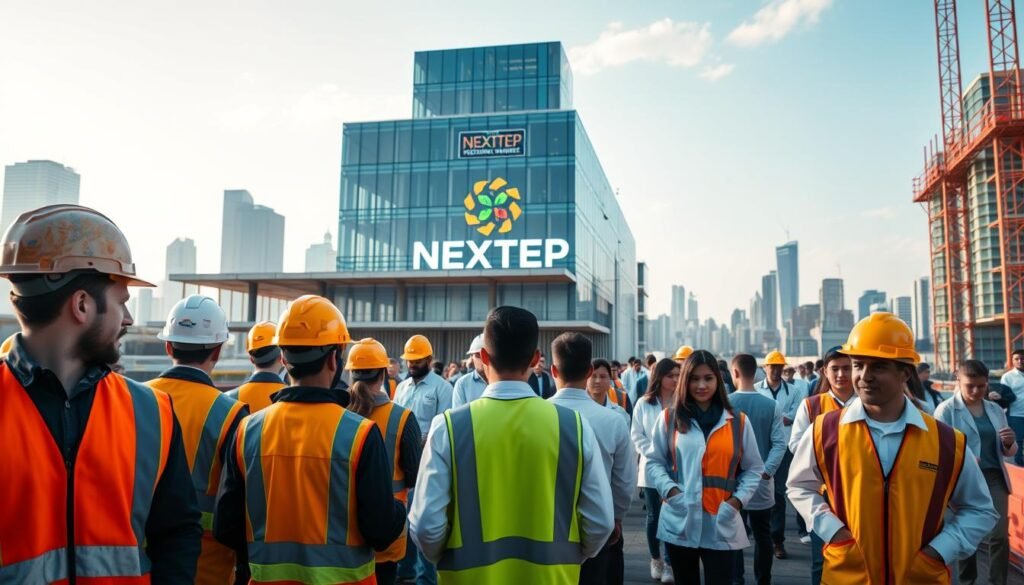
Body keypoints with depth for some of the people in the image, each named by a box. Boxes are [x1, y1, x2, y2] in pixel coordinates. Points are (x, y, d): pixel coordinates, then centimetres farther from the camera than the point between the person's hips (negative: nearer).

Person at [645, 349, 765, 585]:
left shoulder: (738, 421, 3)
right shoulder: (670, 418, 1)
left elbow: (753, 469, 9)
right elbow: (654, 462, 5)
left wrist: (738, 499, -5)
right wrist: (670, 490, -11)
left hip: (721, 525, 0)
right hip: (680, 522, 1)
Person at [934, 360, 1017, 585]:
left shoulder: (995, 410, 12)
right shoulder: (946, 410, -4)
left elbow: (1008, 452, 17)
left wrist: (1009, 442, -6)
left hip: (994, 477, 4)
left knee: (1000, 535, -5)